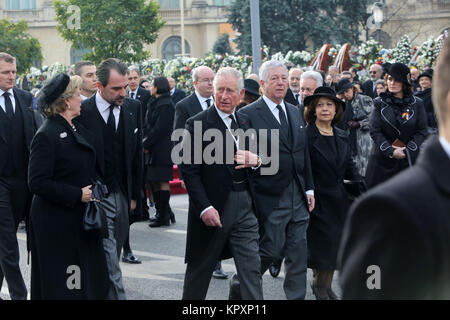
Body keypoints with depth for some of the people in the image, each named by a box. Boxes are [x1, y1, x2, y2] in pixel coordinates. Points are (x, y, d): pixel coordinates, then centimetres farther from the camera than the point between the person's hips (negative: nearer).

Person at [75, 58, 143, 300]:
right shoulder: (82, 112, -11)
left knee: (111, 260, 13)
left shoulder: (133, 108, 5)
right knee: (109, 264, -7)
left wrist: (135, 195, 10)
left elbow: (137, 154, 11)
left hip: (123, 197, 5)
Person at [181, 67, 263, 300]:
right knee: (200, 270, 11)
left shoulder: (245, 122, 11)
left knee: (252, 269, 1)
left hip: (244, 206, 4)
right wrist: (204, 208, -19)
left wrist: (255, 160, -6)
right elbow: (190, 171, -12)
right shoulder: (197, 124, -8)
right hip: (213, 208, -4)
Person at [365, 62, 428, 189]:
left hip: (410, 159, 0)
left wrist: (407, 151, -12)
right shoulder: (379, 103, 6)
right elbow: (375, 131, -1)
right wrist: (391, 151, -13)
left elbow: (422, 132, 2)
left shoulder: (417, 104, 5)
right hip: (382, 159, 0)